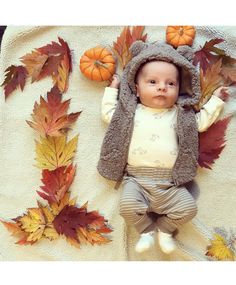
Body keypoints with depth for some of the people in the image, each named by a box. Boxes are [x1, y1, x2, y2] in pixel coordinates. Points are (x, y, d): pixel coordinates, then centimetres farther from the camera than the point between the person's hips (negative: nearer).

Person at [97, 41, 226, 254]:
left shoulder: (180, 114, 11)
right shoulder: (130, 112, 10)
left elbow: (202, 121, 22)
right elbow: (108, 113, 20)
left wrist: (216, 100, 23)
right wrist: (112, 90, 22)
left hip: (170, 184, 1)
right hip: (136, 179, -1)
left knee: (188, 208, -12)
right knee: (128, 205, -24)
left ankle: (164, 229, 16)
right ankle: (147, 229, 6)